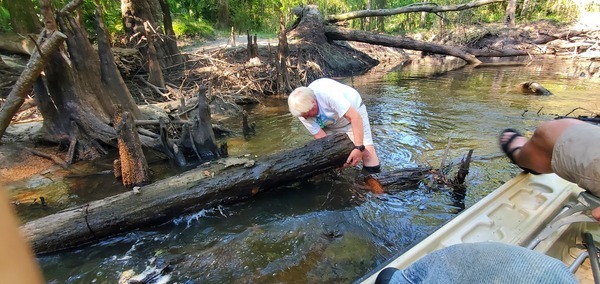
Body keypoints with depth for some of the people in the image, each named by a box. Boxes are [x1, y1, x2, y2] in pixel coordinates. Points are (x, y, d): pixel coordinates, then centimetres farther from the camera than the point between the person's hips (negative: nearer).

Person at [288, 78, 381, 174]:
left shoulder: (327, 93, -40)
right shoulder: (302, 111, -22)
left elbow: (355, 117, -40)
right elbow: (321, 137, -20)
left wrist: (359, 148, -44)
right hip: (331, 125, 4)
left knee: (367, 152, -17)